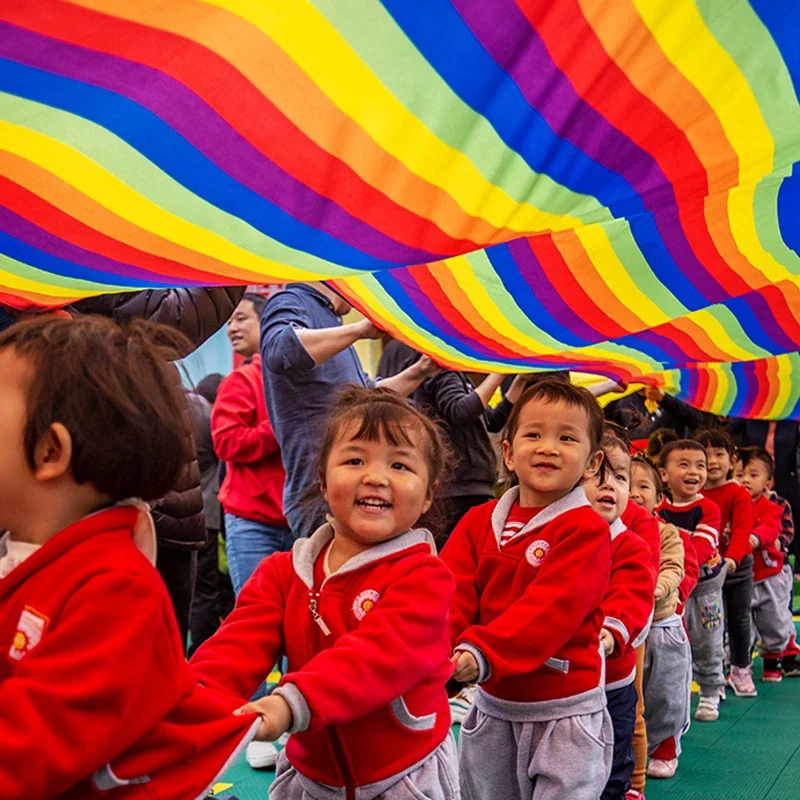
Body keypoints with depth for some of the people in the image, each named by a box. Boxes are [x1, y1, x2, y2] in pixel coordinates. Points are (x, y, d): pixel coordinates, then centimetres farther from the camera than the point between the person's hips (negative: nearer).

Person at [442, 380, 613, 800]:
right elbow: (451, 595, -7)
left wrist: (484, 652, -36)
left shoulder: (585, 529, -14)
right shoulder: (478, 522, 2)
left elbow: (552, 607, -25)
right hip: (491, 709, 5)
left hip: (563, 714, -5)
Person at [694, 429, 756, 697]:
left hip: (739, 567, -1)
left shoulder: (739, 494, -10)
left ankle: (741, 670, 31)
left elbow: (742, 530, -22)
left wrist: (732, 558, -37)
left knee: (740, 620, 12)